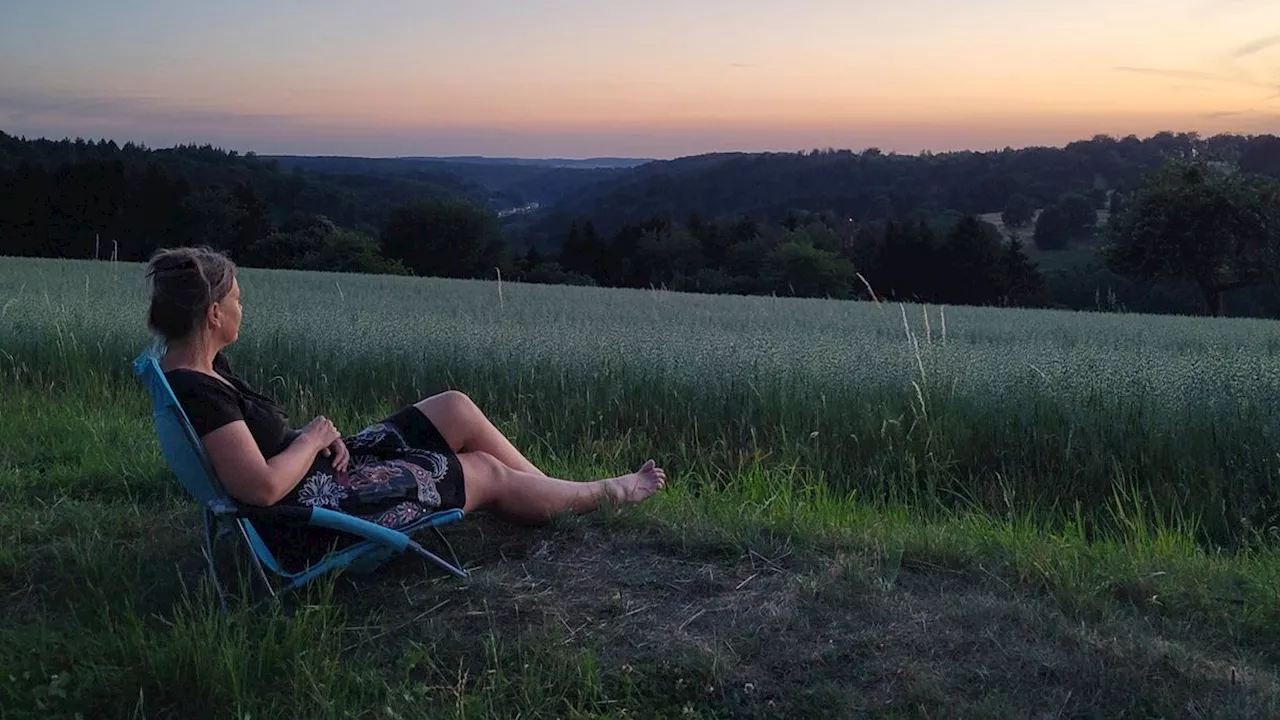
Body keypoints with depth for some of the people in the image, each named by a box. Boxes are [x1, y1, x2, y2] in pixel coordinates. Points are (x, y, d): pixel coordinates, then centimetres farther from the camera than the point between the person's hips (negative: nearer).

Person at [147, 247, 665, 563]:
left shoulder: (201, 367, 2)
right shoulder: (198, 393, -29)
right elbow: (264, 487, -34)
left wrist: (319, 438, -4)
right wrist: (314, 439, -16)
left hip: (323, 470, 10)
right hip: (319, 509, -10)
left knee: (456, 409, 7)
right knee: (489, 473, 3)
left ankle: (556, 494, 23)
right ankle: (608, 494, 28)